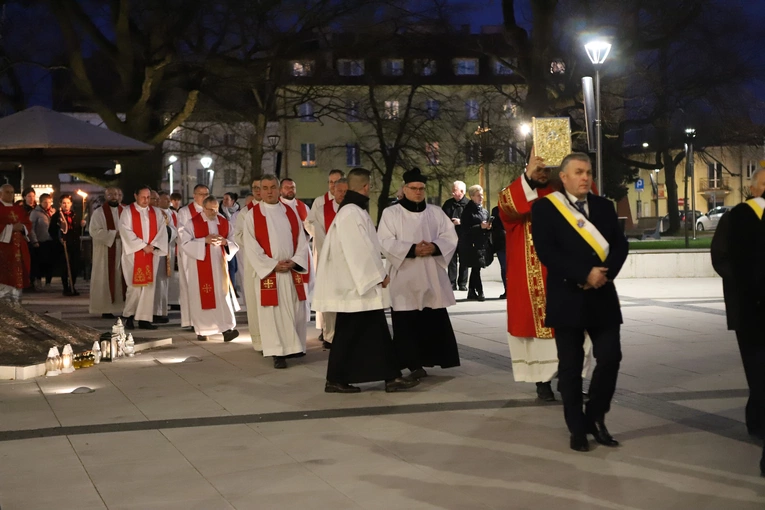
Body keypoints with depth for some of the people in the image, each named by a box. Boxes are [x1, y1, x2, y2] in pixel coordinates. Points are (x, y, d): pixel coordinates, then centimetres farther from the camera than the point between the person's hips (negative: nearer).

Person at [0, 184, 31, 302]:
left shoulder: (19, 209, 18)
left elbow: (28, 224, 15)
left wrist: (22, 227, -6)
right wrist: (11, 227, -16)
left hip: (18, 247, 6)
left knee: (18, 276, 4)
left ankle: (16, 299, 8)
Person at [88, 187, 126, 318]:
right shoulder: (99, 213, -2)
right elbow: (94, 231, -12)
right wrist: (114, 234, -15)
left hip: (122, 252, 4)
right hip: (105, 252, -4)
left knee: (123, 278, 1)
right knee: (106, 279, -4)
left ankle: (123, 306, 3)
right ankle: (106, 309, -1)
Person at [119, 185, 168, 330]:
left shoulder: (156, 212, 12)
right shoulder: (128, 212, 1)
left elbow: (162, 231, 5)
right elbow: (126, 231, -8)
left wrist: (153, 246, -10)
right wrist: (143, 246, -13)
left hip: (152, 255, 3)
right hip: (134, 254, -3)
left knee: (149, 286, -1)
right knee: (135, 286, -5)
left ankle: (144, 319, 1)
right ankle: (129, 316, 10)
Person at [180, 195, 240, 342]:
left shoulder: (224, 222, 8)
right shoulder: (193, 223, -3)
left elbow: (235, 243, 8)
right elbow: (185, 243, -9)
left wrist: (225, 242, -13)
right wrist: (204, 240, -19)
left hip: (219, 265, 3)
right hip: (200, 267, -2)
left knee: (223, 294, -6)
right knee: (202, 297, 1)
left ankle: (227, 328, -10)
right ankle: (202, 331, 12)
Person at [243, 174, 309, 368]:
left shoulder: (291, 212, 10)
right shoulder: (252, 215, -1)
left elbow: (301, 240, 7)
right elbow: (251, 246, -7)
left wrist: (295, 261, -9)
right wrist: (273, 265, -14)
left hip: (292, 270, 3)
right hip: (268, 271, -3)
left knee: (295, 311, 6)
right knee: (272, 313, -2)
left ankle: (294, 346, 18)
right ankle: (277, 352, 1)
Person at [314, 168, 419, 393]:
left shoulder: (351, 210, 15)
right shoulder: (352, 213, -18)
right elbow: (361, 250, -21)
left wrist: (377, 274, 14)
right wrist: (380, 275, -13)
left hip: (359, 283, 10)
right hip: (356, 284, -10)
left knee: (376, 332, 9)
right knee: (348, 333, -2)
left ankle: (391, 377, 11)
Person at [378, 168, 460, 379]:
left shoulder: (436, 212, 13)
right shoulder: (391, 213, 2)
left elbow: (450, 237, 7)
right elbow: (385, 243, -7)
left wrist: (434, 247, -14)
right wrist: (412, 250, -19)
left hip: (433, 277, 3)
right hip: (404, 278, -3)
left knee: (435, 322, 2)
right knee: (407, 323, -6)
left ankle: (432, 359, 10)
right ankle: (413, 363, -3)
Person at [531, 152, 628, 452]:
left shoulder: (604, 206, 11)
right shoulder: (545, 208, -3)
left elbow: (620, 245, 5)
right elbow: (546, 251, -13)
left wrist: (605, 272, -14)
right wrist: (584, 275, -19)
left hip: (603, 296, 4)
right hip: (567, 297, -4)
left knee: (610, 358, -2)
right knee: (571, 366, 3)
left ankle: (595, 418, 17)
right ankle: (578, 428, 14)